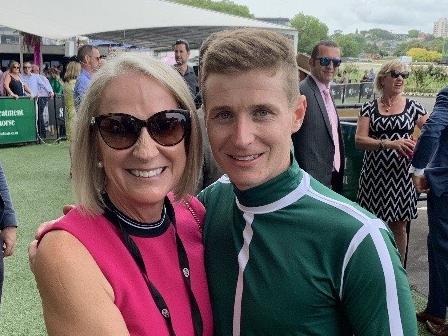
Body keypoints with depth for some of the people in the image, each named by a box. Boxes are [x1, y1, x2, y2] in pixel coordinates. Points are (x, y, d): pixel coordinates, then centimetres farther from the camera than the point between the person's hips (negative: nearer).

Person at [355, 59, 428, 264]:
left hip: (401, 175, 0)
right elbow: (359, 140, -8)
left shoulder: (413, 107, 5)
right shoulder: (369, 107, 3)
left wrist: (418, 146, -20)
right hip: (374, 174, 0)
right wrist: (389, 143, -24)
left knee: (398, 226, 7)